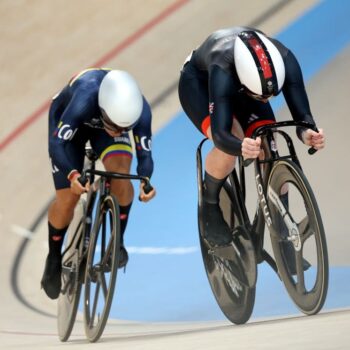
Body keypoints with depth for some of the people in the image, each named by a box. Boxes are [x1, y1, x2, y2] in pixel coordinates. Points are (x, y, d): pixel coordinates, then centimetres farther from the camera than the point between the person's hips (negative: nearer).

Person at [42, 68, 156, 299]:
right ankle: (54, 258, 18)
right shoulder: (85, 98, -45)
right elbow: (57, 143, -42)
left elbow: (145, 154, -26)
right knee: (68, 197, -8)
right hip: (68, 120, -2)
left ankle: (117, 242, -5)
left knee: (120, 172, -27)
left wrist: (146, 180, -47)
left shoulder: (141, 110, -35)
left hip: (102, 122, 2)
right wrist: (73, 175, -59)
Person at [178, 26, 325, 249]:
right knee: (230, 148, -32)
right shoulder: (222, 70, -45)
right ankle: (210, 206, -4)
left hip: (240, 90, 4)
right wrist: (242, 147, -71)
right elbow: (221, 134, -50)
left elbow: (302, 115, -35)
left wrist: (307, 133, -58)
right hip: (198, 82, -4)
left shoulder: (285, 61, -36)